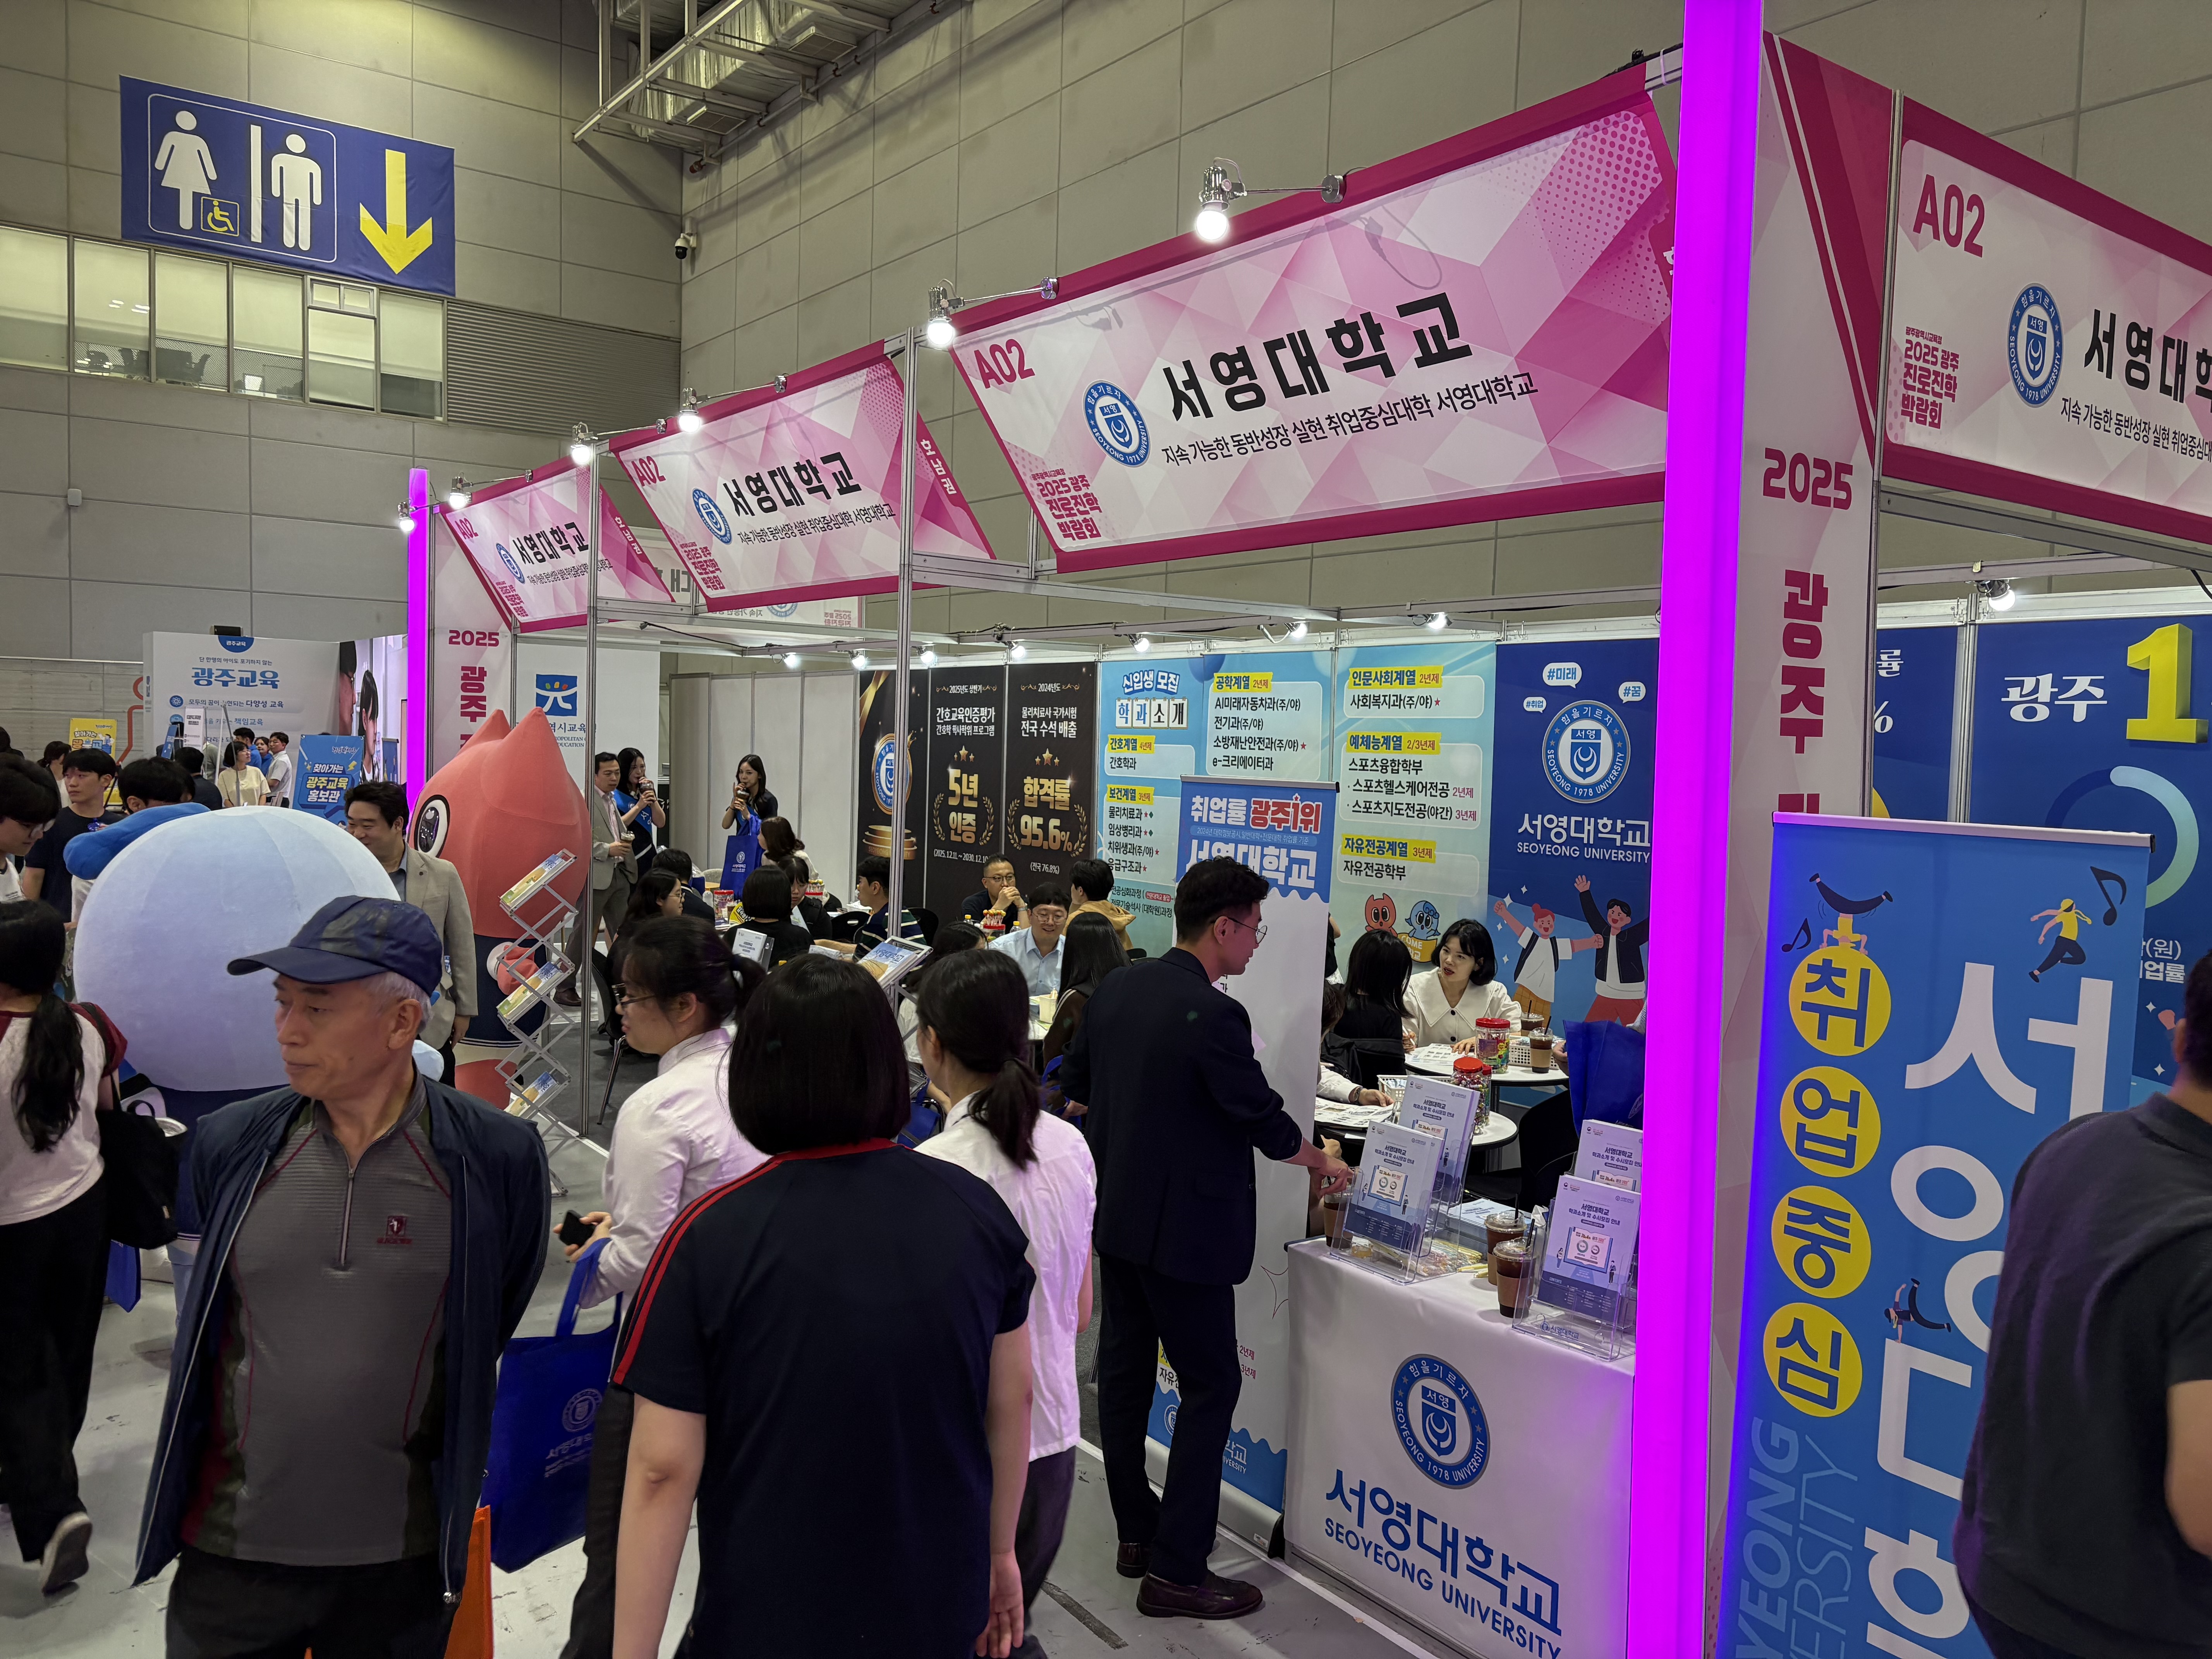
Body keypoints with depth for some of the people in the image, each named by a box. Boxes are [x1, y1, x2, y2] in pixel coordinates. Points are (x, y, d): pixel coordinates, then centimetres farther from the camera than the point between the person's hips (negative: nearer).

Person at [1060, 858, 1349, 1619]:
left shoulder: (1116, 987, 1)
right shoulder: (1214, 1016, -23)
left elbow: (1073, 1083, 13)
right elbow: (1266, 1123, -14)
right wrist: (1324, 1163, 5)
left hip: (1115, 1211, 8)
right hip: (1183, 1228, -8)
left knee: (1125, 1369, 16)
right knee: (1210, 1385, 4)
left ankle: (1137, 1533, 31)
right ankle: (1175, 1570, 9)